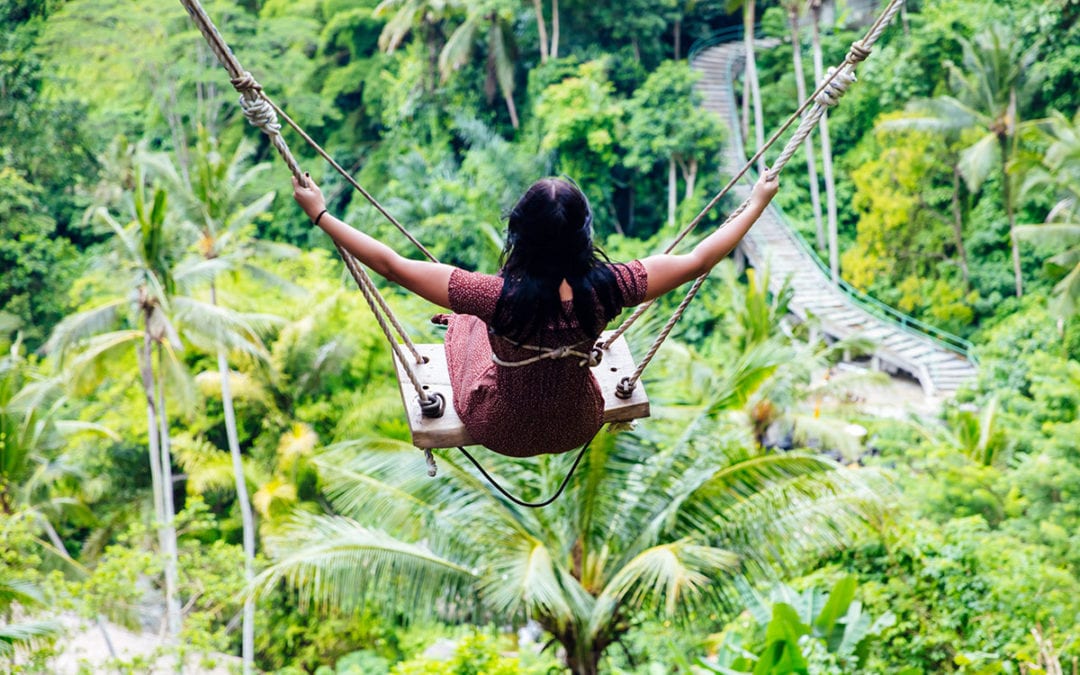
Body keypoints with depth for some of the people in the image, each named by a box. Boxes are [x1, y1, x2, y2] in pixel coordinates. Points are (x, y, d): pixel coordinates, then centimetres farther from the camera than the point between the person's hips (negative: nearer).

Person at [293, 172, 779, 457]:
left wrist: (319, 213, -20)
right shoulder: (605, 290, -30)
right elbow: (699, 260, -17)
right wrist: (757, 204, -4)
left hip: (499, 433, -2)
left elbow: (391, 265, -30)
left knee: (463, 323, 26)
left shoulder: (500, 297, -37)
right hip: (578, 428, 2)